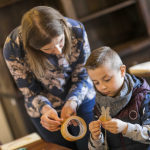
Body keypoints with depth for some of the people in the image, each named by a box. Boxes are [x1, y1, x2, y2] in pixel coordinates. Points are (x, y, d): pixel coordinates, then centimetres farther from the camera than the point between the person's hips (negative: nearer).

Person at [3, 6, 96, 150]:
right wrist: (45, 109, -38)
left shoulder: (76, 31, -28)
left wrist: (72, 102, -34)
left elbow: (81, 76, -15)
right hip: (44, 109, -1)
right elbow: (30, 91, -18)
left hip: (80, 100, 1)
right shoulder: (12, 47, -31)